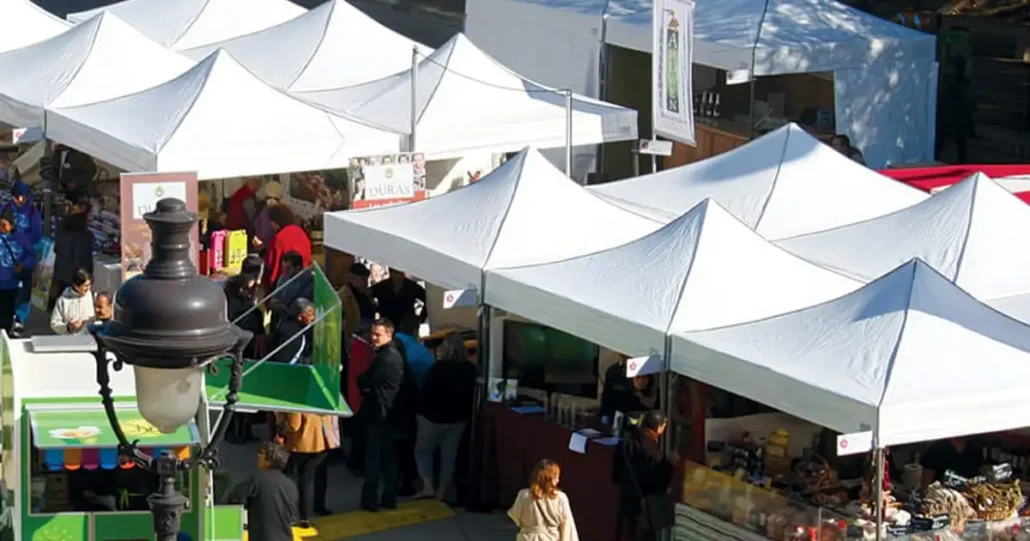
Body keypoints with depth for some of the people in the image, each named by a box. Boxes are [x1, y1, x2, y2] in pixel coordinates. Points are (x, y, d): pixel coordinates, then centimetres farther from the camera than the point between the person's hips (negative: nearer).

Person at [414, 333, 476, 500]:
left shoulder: (439, 367, -19)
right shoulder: (470, 369, -2)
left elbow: (425, 391, -15)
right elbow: (472, 394, 6)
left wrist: (421, 411, -1)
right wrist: (465, 412, 14)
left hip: (435, 416, -5)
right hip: (459, 418, 5)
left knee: (423, 451, 11)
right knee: (449, 454, 13)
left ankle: (427, 486, -3)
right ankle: (442, 491, 15)